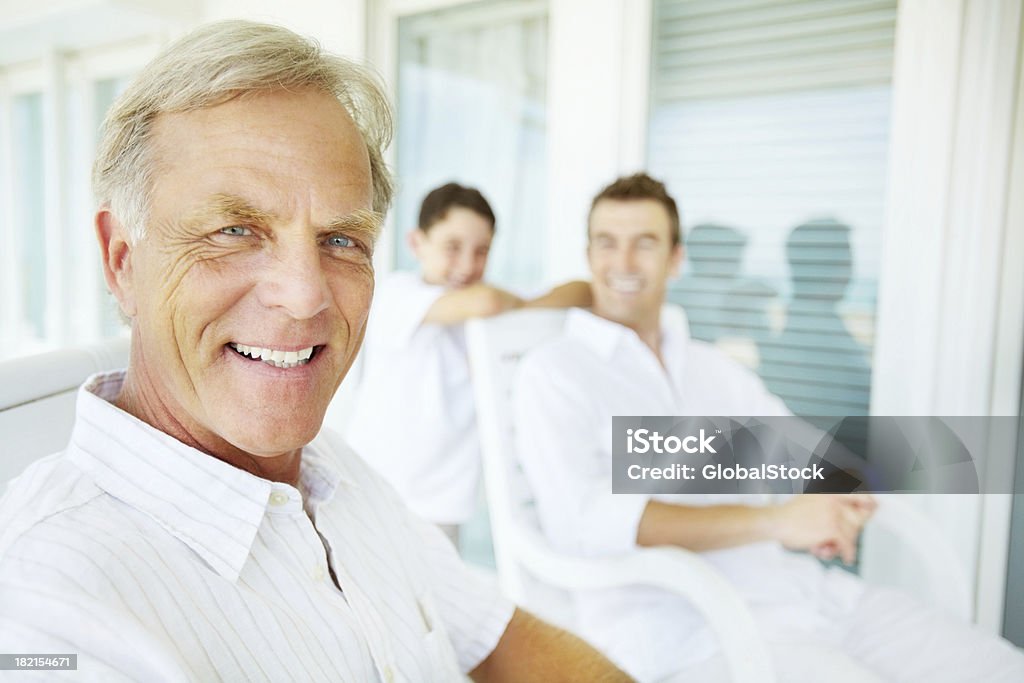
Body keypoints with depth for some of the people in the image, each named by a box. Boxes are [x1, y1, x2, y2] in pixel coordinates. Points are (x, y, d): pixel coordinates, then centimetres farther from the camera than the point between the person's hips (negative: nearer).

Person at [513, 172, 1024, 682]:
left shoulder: (715, 368, 18)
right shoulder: (552, 372, -3)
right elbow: (583, 521, -18)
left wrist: (837, 503, -6)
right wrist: (772, 520, -21)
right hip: (691, 628, -6)